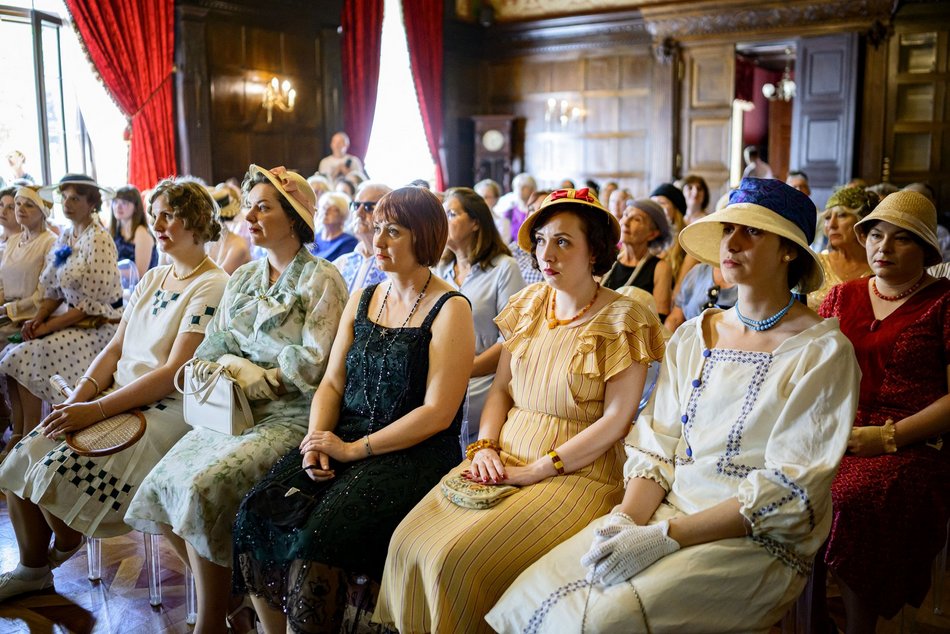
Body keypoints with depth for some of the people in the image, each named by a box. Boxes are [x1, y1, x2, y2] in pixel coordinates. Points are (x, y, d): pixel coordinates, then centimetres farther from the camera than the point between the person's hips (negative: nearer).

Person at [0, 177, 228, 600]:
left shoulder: (212, 287, -12)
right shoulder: (152, 279, 16)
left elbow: (174, 373, -18)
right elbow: (115, 348, 13)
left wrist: (97, 410, -21)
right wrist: (77, 397, -4)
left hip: (167, 409, -8)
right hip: (118, 398, 8)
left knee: (58, 471, -22)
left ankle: (65, 551, 11)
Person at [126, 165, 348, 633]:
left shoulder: (322, 280, -5)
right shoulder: (243, 278, 17)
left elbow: (312, 366, -13)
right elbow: (213, 346, 14)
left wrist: (244, 368, -8)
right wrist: (213, 367, -8)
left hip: (289, 415, -7)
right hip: (235, 409, 7)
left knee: (203, 487, -25)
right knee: (161, 485, -11)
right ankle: (216, 590, 9)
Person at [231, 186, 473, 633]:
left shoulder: (450, 310, -5)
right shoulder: (362, 300, 15)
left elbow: (437, 413, -12)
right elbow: (332, 383, 14)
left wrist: (354, 449, -15)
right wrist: (316, 439, -6)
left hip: (413, 455, -6)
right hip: (343, 441, 6)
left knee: (316, 532, -27)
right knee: (258, 514, -17)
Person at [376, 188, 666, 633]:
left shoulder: (623, 320, -7)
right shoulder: (529, 304, 11)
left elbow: (616, 420, -11)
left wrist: (535, 471, -15)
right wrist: (486, 446, -5)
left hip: (579, 474, -5)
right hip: (504, 459, 6)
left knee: (461, 557, -24)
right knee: (409, 541, -14)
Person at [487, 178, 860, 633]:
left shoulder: (822, 351, -7)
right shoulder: (691, 338, 9)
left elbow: (786, 493, -13)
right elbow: (656, 447, 7)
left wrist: (667, 536, -20)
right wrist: (626, 519, -12)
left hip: (758, 541, -4)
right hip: (670, 509, 5)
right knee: (536, 592, -16)